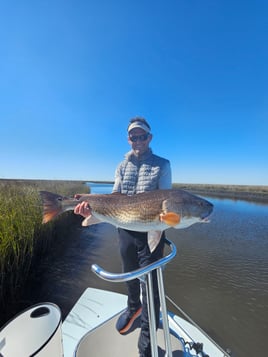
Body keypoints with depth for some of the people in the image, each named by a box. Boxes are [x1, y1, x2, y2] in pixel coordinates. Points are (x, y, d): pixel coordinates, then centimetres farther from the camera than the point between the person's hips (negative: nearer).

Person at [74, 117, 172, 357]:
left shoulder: (162, 164, -3)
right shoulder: (122, 167, 7)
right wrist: (92, 208, -18)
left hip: (151, 232, -3)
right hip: (125, 230, 4)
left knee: (150, 284, 8)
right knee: (130, 275, 25)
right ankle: (133, 307, 56)